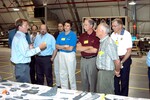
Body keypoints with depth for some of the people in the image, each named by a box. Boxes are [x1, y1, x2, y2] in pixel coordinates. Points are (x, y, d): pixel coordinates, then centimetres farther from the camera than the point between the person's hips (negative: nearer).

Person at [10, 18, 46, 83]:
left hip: (21, 65, 10)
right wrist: (39, 48, -19)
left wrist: (29, 48, 11)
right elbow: (26, 53, -21)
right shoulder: (20, 38, -18)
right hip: (22, 66, -10)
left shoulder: (18, 36, 13)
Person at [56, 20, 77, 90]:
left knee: (71, 74, 0)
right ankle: (64, 89, 26)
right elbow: (57, 46, 2)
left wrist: (61, 47, -3)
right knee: (62, 74, 12)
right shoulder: (61, 34, 7)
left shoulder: (73, 35, -7)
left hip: (70, 55, -5)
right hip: (61, 55, 5)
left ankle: (73, 90, 14)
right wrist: (64, 46, -13)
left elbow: (70, 48, -14)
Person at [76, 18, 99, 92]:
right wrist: (89, 47, -11)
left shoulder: (96, 35, -9)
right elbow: (78, 48, -3)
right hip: (83, 59, 5)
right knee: (84, 79, 15)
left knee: (92, 79, 3)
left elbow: (95, 50, -15)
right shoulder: (82, 36, 6)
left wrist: (83, 49, -3)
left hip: (93, 59, -5)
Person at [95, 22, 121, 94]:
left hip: (106, 72, -9)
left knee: (107, 94, 5)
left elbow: (117, 61, -25)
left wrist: (117, 71, -10)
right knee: (100, 92, 21)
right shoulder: (102, 41, 6)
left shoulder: (109, 43, -25)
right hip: (101, 71, 9)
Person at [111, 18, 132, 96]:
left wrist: (122, 62, -14)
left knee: (124, 80, 6)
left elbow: (129, 50, -12)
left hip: (124, 59, -4)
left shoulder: (127, 34, -11)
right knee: (115, 79, 11)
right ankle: (117, 95, 27)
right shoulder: (113, 35, 4)